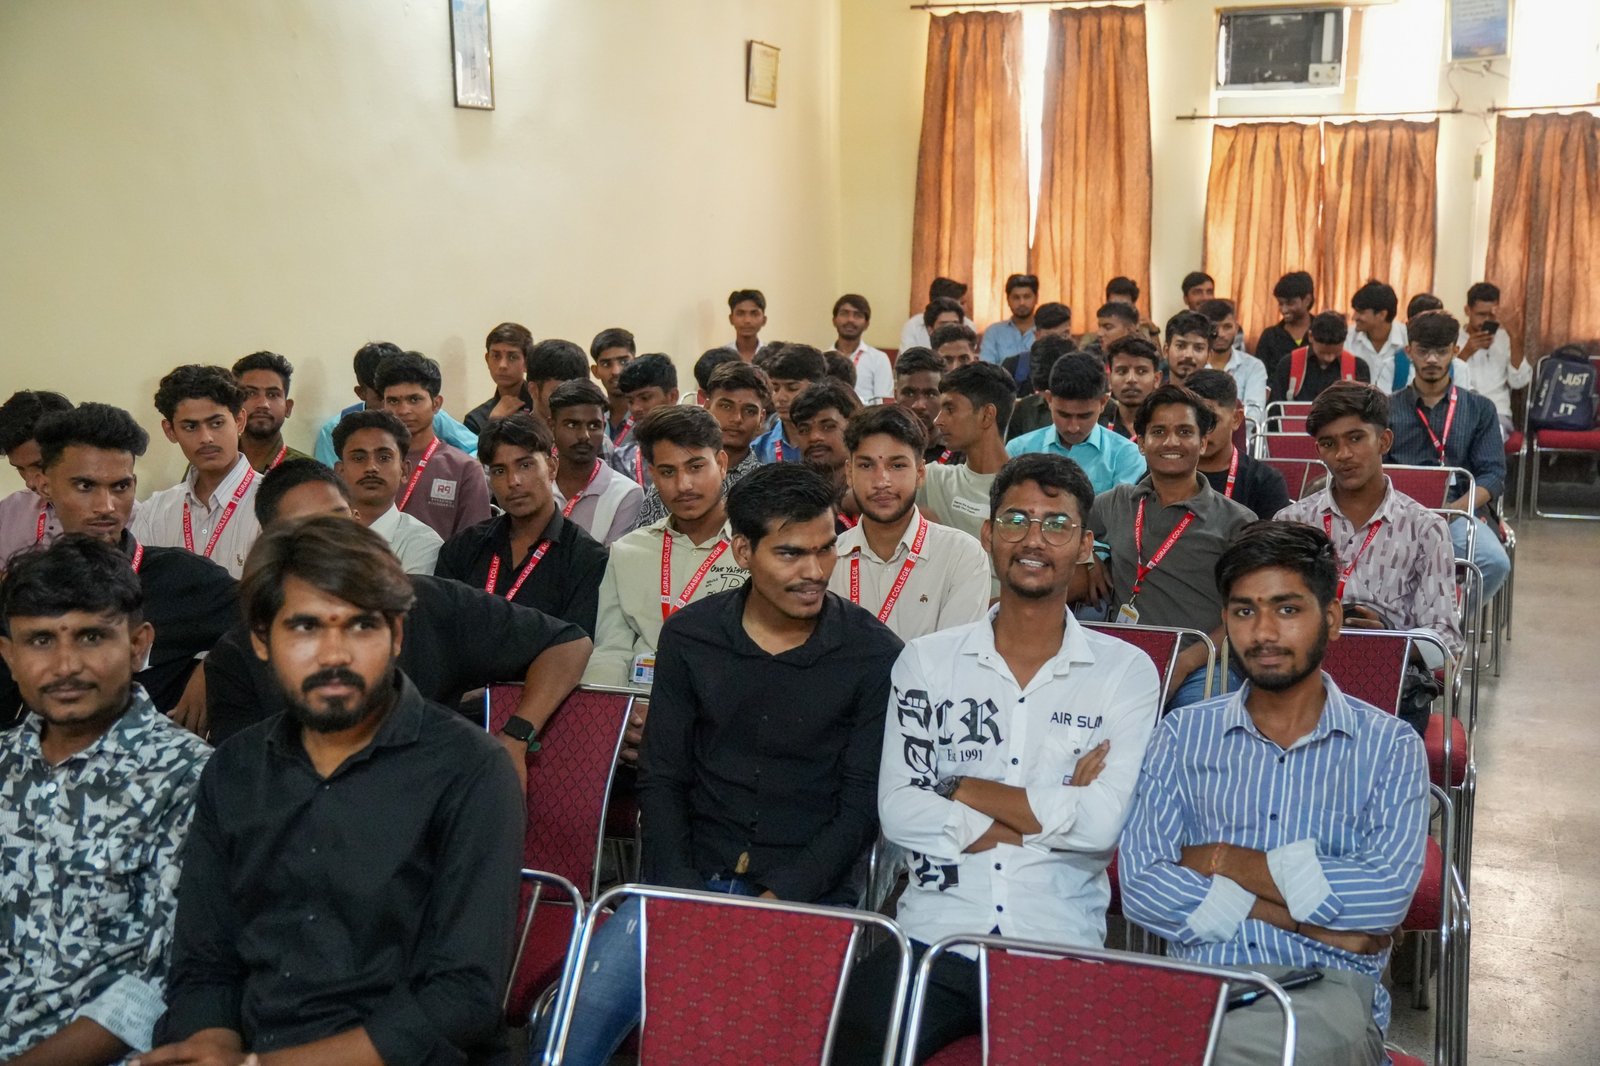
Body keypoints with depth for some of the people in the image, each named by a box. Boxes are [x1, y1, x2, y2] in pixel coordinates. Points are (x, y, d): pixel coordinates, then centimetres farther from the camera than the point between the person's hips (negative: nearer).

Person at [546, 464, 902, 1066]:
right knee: (578, 1016, -18)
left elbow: (863, 805, -4)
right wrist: (680, 892, -7)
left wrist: (779, 899, -13)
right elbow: (661, 777, 7)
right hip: (691, 879, 2)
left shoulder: (873, 654, -4)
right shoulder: (689, 636, 4)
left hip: (811, 896, -2)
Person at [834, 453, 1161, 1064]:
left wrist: (962, 789, -3)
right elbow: (898, 812, -4)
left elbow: (1101, 823, -9)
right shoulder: (926, 661, 8)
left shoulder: (1126, 671, 4)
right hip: (931, 938, 1)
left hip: (1061, 950, -1)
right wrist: (1052, 813, -7)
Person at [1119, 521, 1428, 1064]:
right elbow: (1141, 887, -1)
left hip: (1327, 987, -1)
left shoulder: (1389, 747, 9)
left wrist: (1228, 861, -4)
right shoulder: (1181, 734, 12)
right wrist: (1298, 917, -8)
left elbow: (1386, 895, -8)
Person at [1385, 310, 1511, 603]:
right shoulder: (1386, 409, 17)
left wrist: (1451, 510, -13)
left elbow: (1493, 476, 6)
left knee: (1495, 562, -31)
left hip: (1459, 512, 1)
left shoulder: (1480, 409, 16)